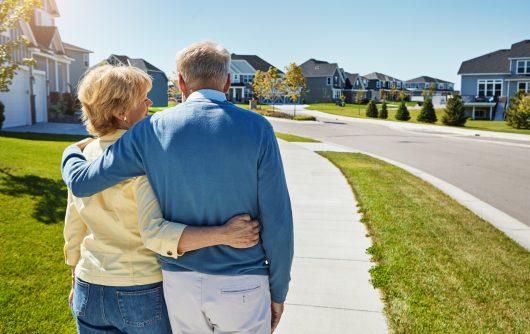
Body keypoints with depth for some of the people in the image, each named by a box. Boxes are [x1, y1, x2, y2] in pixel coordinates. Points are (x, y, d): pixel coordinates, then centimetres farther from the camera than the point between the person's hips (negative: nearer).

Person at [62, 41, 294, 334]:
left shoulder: (152, 130, -7)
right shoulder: (256, 129, -12)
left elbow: (81, 182, 0)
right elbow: (277, 221, -12)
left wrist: (71, 152, 24)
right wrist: (278, 292, 2)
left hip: (180, 285, 3)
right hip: (241, 287, -2)